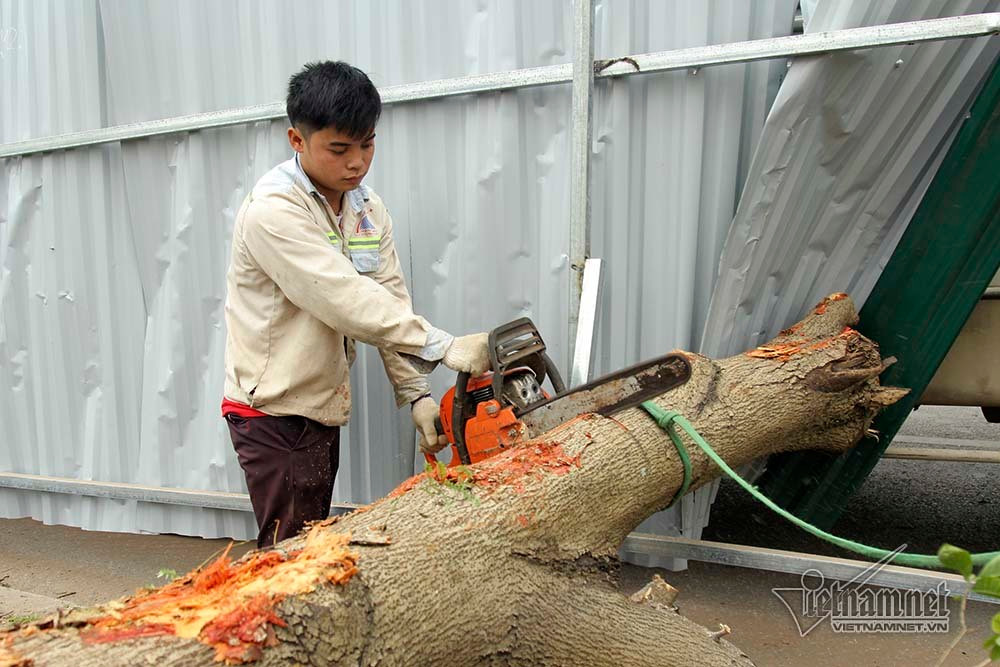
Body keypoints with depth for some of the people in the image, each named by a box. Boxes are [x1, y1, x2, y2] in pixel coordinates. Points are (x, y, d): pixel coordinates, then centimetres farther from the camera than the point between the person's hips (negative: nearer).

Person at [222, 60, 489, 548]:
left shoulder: (368, 209, 4)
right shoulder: (273, 210, -20)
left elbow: (390, 302, -2)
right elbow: (346, 298, -29)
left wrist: (416, 394, -11)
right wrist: (444, 348, -33)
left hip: (325, 411, 7)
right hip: (274, 415, -7)